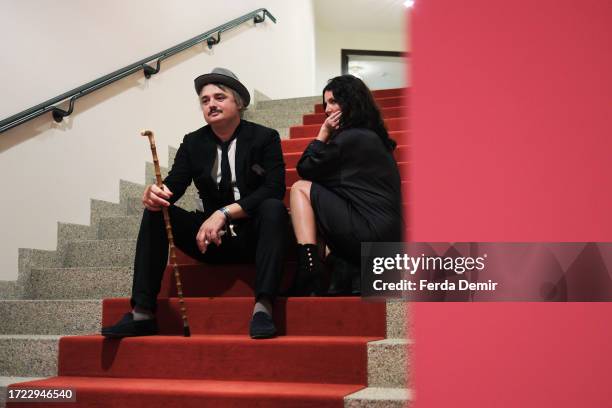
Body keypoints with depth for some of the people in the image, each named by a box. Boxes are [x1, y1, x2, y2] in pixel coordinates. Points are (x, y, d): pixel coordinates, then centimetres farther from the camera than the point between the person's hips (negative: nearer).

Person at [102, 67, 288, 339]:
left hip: (252, 235, -3)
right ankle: (142, 313, -22)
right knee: (154, 212, -15)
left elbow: (274, 189, -17)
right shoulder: (193, 142, 7)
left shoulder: (265, 138, -4)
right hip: (210, 237, 4)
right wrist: (154, 195, -29)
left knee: (274, 208, -33)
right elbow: (173, 184, -3)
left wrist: (225, 212, -27)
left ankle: (263, 307, -39)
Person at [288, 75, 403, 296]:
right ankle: (349, 274, 6)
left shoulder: (350, 138, -9)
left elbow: (304, 169, 1)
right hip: (386, 238, 9)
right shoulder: (371, 136, 20)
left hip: (371, 233, -9)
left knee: (301, 188, 1)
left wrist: (323, 133, 6)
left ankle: (308, 271, -11)